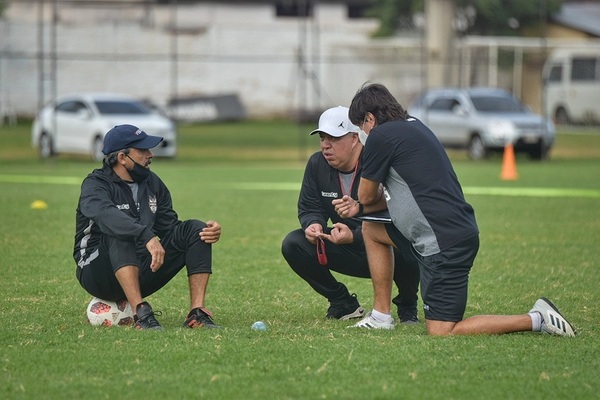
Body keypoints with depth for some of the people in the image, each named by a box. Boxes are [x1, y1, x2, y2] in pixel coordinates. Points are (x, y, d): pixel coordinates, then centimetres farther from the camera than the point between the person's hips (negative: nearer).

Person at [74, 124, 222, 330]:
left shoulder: (152, 183, 10)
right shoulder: (96, 184, -12)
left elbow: (170, 227, 9)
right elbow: (106, 215, -35)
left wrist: (210, 231, -11)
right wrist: (147, 237, -51)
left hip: (143, 271, 6)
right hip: (98, 273, -6)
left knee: (195, 229, -9)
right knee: (120, 233, -36)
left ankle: (197, 313, -20)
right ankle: (141, 313, -43)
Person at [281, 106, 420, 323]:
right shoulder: (317, 164, -3)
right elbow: (309, 208, 4)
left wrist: (354, 236, -42)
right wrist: (313, 224, -23)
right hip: (345, 251, 6)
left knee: (405, 253, -40)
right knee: (293, 244, -14)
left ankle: (407, 306, -4)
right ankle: (343, 304, 3)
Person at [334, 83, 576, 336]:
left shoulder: (381, 136, -9)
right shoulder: (413, 126, 18)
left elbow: (367, 195, 3)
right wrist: (359, 208, 21)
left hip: (445, 244, -10)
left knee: (441, 333, -8)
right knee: (371, 230, 23)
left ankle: (536, 319, -10)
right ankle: (381, 316, 23)